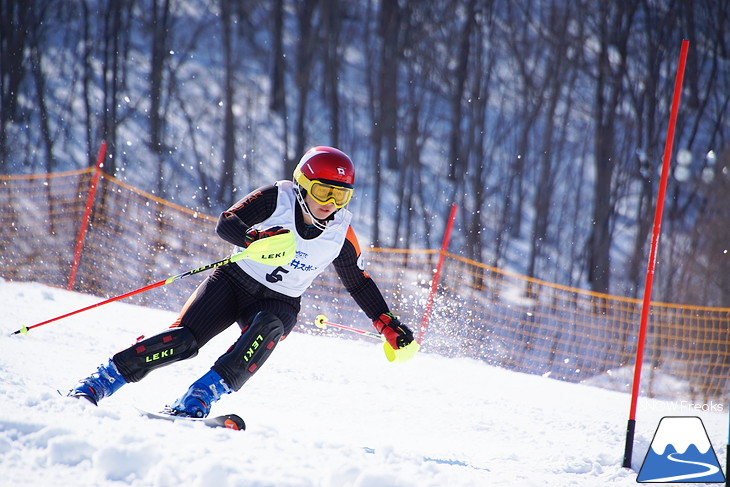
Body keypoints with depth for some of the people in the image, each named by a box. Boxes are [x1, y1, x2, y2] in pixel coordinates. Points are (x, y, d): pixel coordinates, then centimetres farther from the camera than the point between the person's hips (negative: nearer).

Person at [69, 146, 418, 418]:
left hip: (278, 305, 2)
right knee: (184, 339, -20)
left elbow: (360, 283, 9)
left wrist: (388, 324, 5)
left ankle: (196, 402, -40)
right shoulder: (278, 198, -13)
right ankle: (98, 383, -11)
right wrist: (256, 239, -41)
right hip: (235, 281, -2)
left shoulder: (340, 234, -5)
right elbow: (226, 223, -21)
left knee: (266, 330, -34)